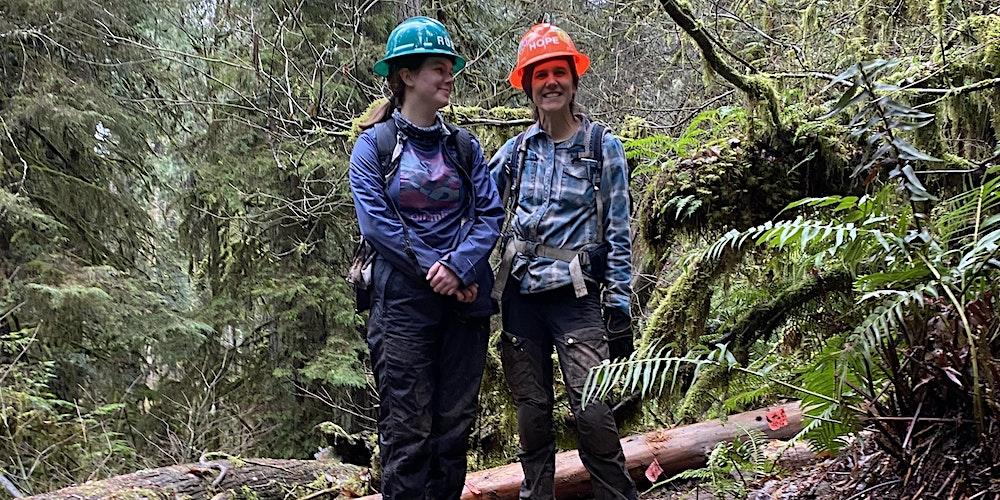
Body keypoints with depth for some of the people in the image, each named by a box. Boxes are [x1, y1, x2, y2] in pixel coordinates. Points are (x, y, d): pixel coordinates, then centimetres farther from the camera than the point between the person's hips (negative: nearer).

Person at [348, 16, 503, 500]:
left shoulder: (463, 145, 11)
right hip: (403, 303, -4)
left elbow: (490, 214, 2)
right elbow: (376, 224, -10)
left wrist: (458, 265, -15)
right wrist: (437, 273, -14)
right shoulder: (374, 144, -1)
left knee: (455, 422, 9)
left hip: (465, 303, 4)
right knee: (407, 429, -1)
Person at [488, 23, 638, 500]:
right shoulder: (517, 149, 9)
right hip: (520, 295, 3)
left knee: (593, 412, -11)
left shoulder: (603, 147, 2)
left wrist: (619, 307, -5)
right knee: (532, 412, 9)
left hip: (575, 295, -3)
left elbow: (618, 232, 0)